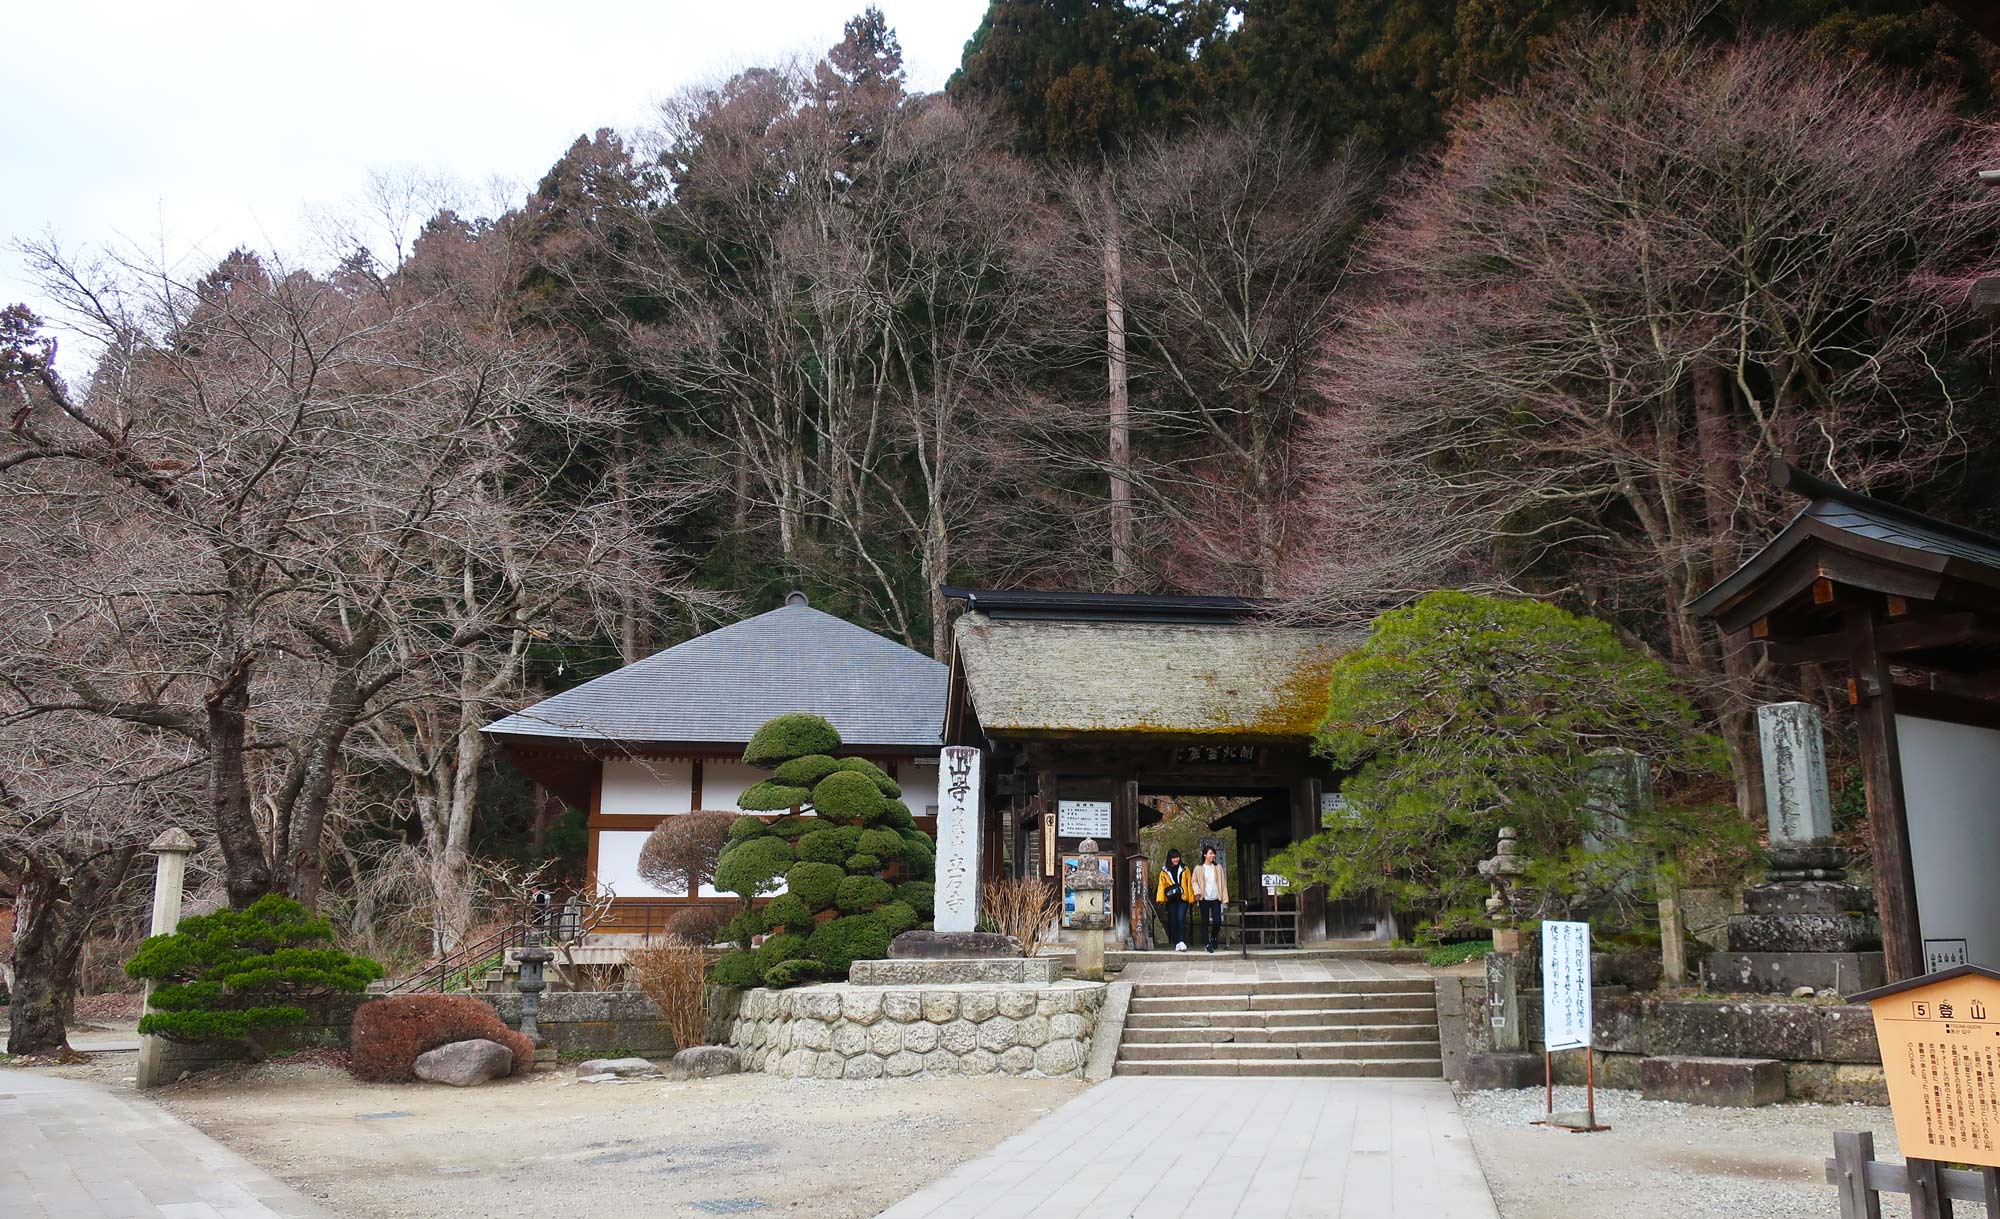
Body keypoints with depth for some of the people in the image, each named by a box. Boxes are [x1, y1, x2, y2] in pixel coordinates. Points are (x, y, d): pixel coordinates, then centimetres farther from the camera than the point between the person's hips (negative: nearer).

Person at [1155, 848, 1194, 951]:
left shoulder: (1184, 869, 7)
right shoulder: (1164, 871, 8)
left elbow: (1189, 884, 8)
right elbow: (1161, 885, 5)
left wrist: (1191, 899, 3)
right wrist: (1160, 899, -6)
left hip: (1183, 899, -2)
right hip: (1171, 900, 2)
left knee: (1181, 919, -17)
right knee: (1173, 921, 3)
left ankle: (1182, 941, -20)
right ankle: (1176, 944, 10)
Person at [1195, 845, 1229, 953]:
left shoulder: (1218, 867, 8)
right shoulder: (1199, 868, 4)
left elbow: (1223, 882, 8)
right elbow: (1194, 881, 6)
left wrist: (1225, 898, 3)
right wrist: (1197, 891, -13)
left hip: (1216, 899, 1)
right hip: (1204, 899, -1)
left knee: (1217, 921, -6)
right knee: (1205, 922, 1)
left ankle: (1213, 938, 22)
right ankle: (1208, 944, 10)